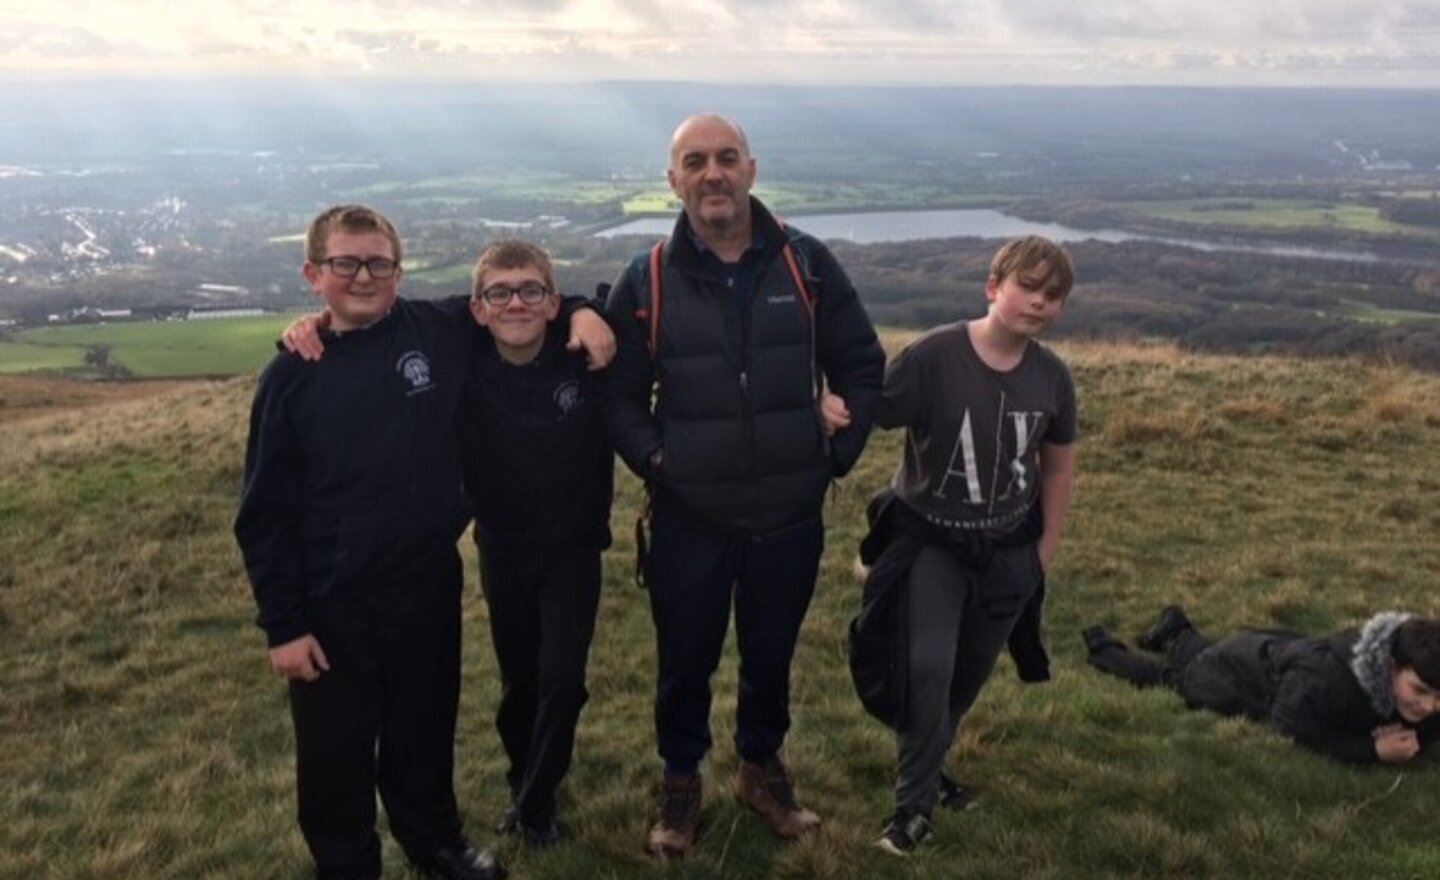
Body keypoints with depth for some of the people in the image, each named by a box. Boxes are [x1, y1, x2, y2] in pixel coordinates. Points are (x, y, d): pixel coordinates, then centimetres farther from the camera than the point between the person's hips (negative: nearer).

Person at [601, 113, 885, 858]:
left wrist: (839, 453, -3)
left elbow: (862, 367, 4)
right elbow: (619, 394, 0)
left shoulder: (807, 264, -4)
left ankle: (763, 769, 43)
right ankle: (681, 781, 38)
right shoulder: (646, 282, -7)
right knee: (685, 661, 14)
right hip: (689, 519, -1)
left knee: (772, 655, 19)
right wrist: (652, 460, -12)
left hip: (790, 515, 1)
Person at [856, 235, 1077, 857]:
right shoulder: (933, 356, -22)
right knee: (928, 666, -17)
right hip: (929, 540, -4)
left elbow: (1058, 464, 7)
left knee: (968, 676, 15)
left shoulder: (1052, 377, -6)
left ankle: (924, 767, 42)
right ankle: (914, 803, 5)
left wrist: (1047, 545, 8)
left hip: (1008, 550, 4)